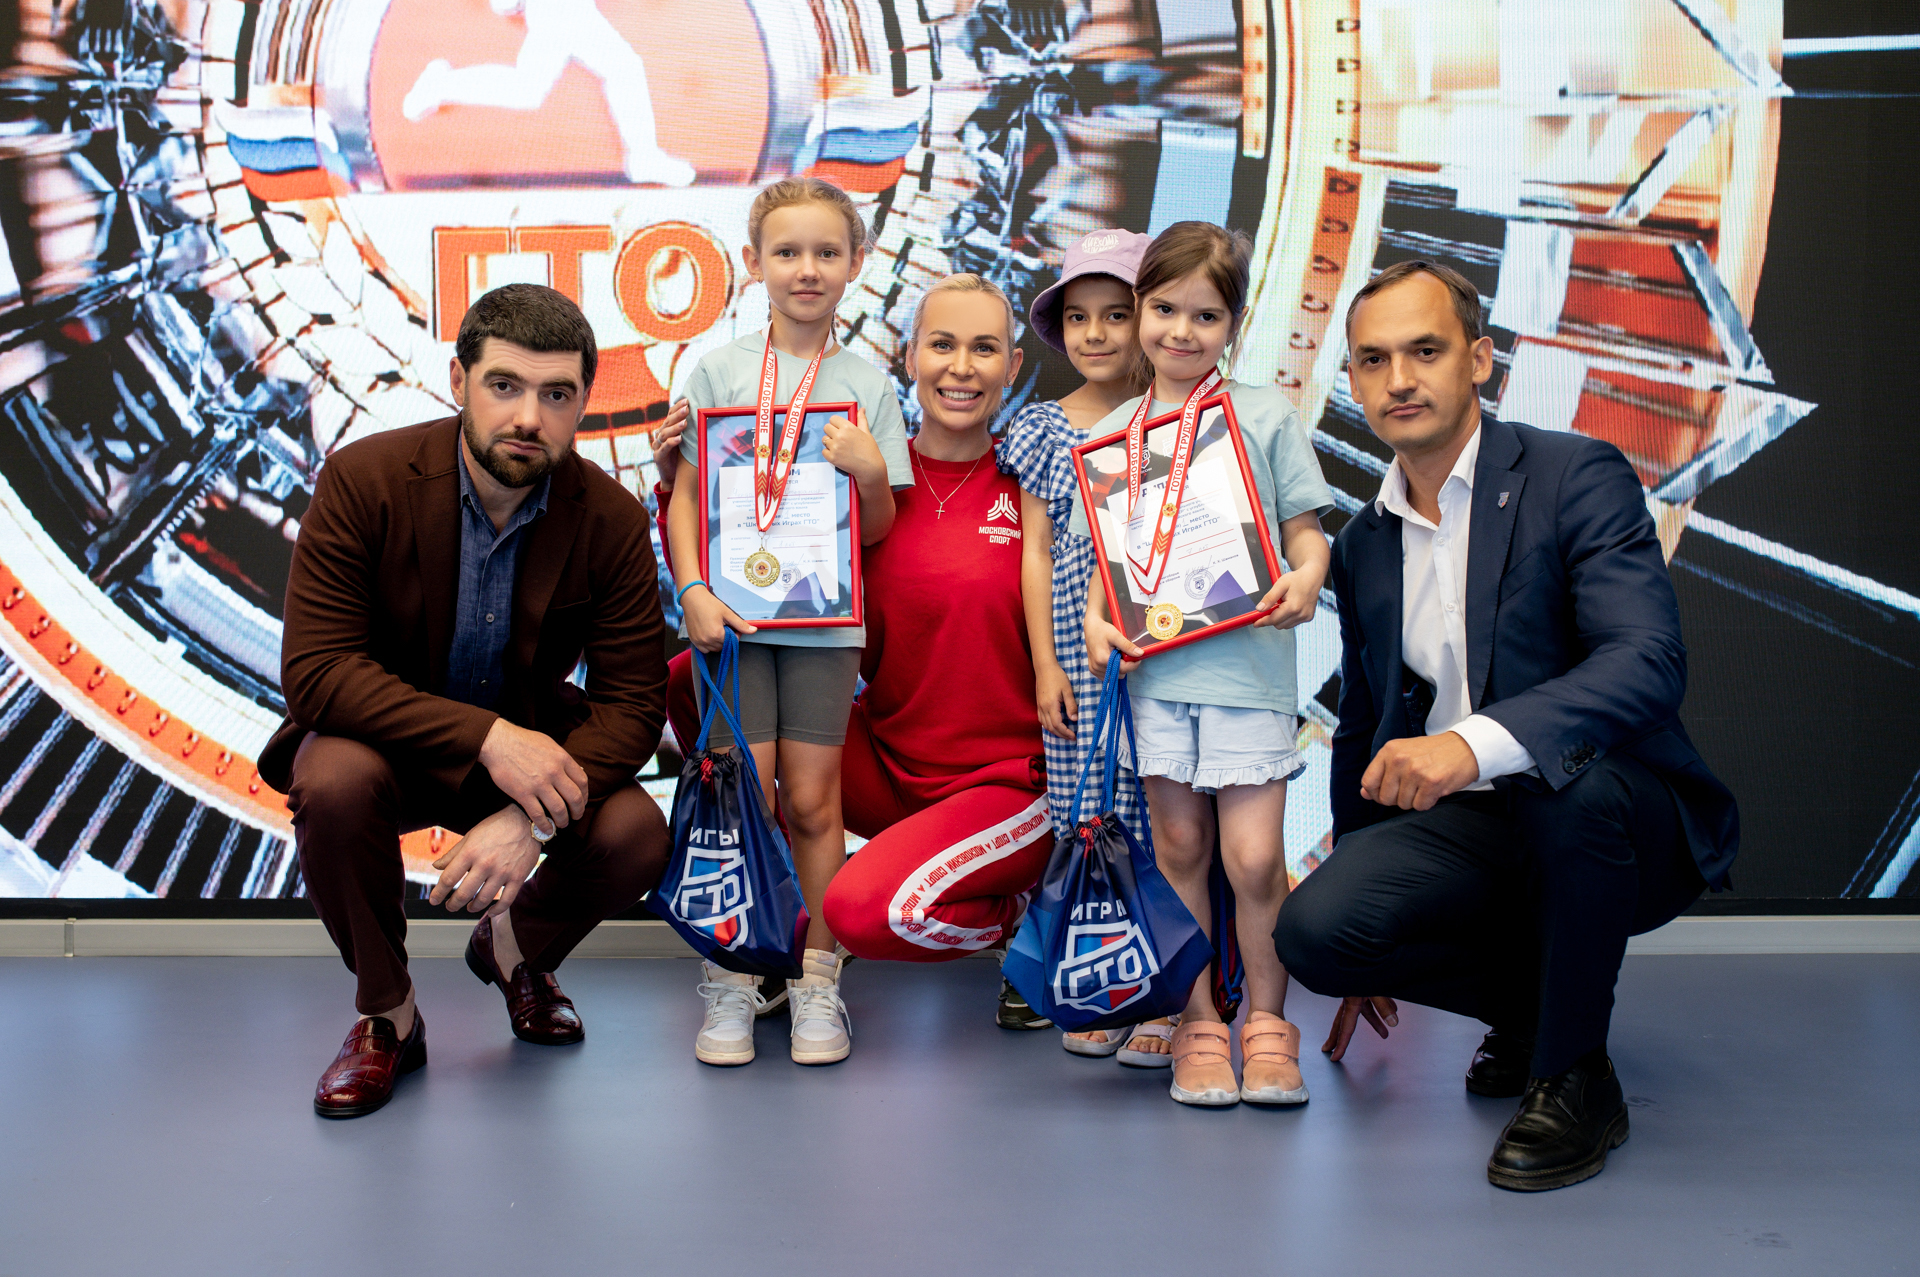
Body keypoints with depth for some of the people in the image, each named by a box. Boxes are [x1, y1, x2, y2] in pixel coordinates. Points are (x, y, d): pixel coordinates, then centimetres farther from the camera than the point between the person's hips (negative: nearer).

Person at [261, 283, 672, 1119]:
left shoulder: (612, 519, -14)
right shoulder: (363, 480, -20)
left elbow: (632, 703, -14)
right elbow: (314, 670, -24)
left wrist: (529, 820, -32)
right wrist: (485, 737, -36)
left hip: (528, 744, 2)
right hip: (382, 736, -2)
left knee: (636, 833, -24)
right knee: (333, 784, -35)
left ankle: (513, 949, 14)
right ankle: (387, 1018, -6)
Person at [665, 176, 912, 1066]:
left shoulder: (868, 386, 5)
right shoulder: (718, 369, 4)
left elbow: (876, 530, 7)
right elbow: (685, 495, 3)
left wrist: (871, 473, -12)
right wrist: (693, 590, -8)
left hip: (825, 617, 1)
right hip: (732, 611, -1)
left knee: (812, 800, 2)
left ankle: (817, 981, 14)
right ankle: (728, 979, 10)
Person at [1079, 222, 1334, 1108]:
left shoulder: (1267, 415, 5)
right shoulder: (1110, 434, 12)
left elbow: (1304, 529, 4)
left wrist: (1305, 579, -17)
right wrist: (1095, 618, -6)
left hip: (1247, 662, -2)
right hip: (1155, 666, 2)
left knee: (1253, 859, -4)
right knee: (1179, 851, 8)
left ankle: (1267, 1024, 15)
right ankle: (1199, 1025, 20)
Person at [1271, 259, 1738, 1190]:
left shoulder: (1577, 477, -9)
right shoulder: (1361, 546, 10)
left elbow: (1651, 663, -25)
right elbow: (1363, 735, 18)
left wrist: (1475, 744, -41)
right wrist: (1365, 949, 20)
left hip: (1621, 823, -4)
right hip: (1465, 830, 5)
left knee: (1570, 770, -39)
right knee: (1313, 930, -22)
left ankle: (1573, 1076, -15)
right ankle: (1533, 1004, 8)